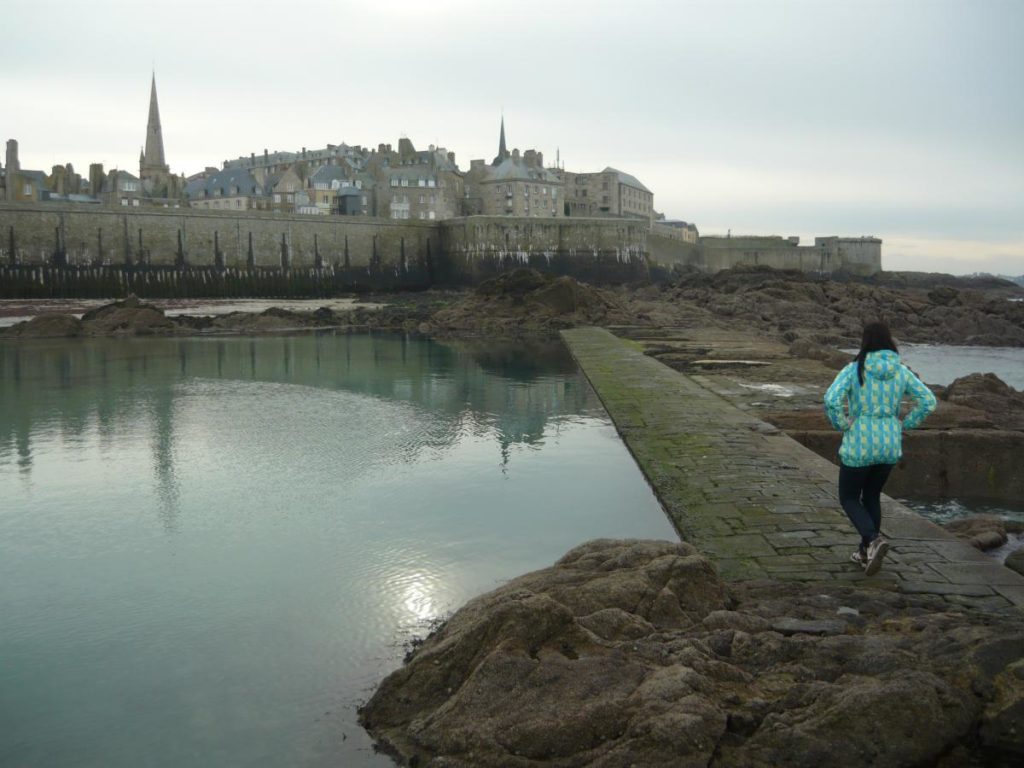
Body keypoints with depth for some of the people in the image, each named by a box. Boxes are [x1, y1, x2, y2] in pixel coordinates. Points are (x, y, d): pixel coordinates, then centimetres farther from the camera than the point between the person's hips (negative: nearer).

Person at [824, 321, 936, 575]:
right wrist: (904, 426, 6)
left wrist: (843, 426, -8)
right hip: (890, 445, 4)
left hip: (859, 445, -4)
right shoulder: (902, 371, 0)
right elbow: (928, 402, -2)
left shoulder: (853, 370, -12)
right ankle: (865, 553, 26)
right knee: (872, 496, 23)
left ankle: (874, 540, -13)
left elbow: (831, 400, -24)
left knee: (849, 498, 12)